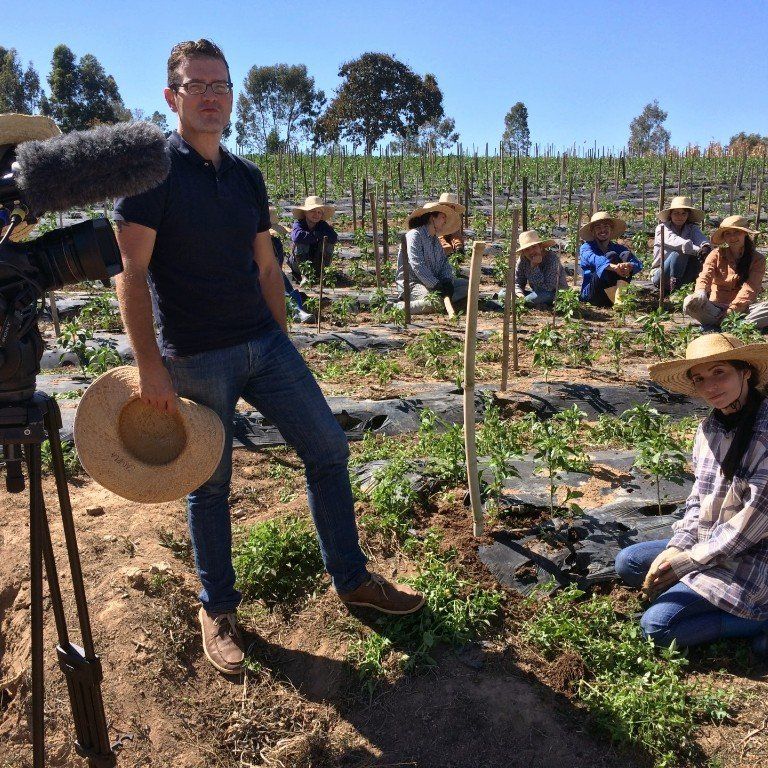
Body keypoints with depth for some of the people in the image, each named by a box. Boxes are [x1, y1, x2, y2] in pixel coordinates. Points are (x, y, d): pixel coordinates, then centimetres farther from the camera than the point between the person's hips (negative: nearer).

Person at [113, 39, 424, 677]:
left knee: (328, 448, 5)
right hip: (195, 359, -6)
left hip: (265, 344, 6)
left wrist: (283, 342, 15)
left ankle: (352, 580, 22)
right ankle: (218, 610, 27)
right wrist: (150, 365, -17)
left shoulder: (247, 177, 12)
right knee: (210, 486, 5)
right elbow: (131, 271, -11)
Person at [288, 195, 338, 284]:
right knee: (301, 243, -27)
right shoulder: (299, 223, -15)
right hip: (298, 263, -2)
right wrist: (316, 236, -28)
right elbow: (296, 236, -39)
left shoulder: (323, 225, -8)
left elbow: (334, 238, -28)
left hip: (317, 263, 2)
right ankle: (304, 275, -24)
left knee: (328, 243, -19)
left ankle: (317, 274, -10)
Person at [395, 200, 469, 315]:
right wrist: (436, 284, -24)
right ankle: (398, 307, -23)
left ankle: (445, 303, -16)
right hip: (413, 283, -9)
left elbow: (444, 263, 13)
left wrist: (447, 280, -8)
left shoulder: (435, 240, 19)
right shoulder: (414, 235, -11)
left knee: (466, 285, 3)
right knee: (436, 302, -36)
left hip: (435, 283, 9)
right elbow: (417, 266, -21)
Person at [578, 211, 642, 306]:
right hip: (591, 294, -3)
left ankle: (619, 295, -35)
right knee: (611, 256, -18)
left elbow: (638, 264, -6)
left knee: (626, 255, -14)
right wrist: (614, 267, -42)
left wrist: (628, 268, -32)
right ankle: (615, 298, -32)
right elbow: (594, 259, -22)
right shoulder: (586, 247, 3)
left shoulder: (619, 248, 12)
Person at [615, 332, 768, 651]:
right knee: (627, 563, 5)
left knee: (656, 624, -13)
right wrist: (677, 547, -6)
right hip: (706, 543, 8)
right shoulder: (709, 428, 1)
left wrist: (687, 561, -15)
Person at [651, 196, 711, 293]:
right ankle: (673, 289, -29)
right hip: (660, 274, -4)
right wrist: (698, 250, -45)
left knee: (697, 258, -23)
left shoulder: (692, 229, 6)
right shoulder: (662, 228, -7)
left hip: (682, 275, 4)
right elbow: (675, 241, -29)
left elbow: (702, 239, -18)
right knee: (680, 252, -28)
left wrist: (706, 247, -44)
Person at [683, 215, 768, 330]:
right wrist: (700, 292, -38)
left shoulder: (757, 259, 4)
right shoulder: (716, 254, 5)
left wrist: (733, 310, -24)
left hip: (742, 308, 1)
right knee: (691, 303, -31)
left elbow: (750, 287, -9)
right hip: (715, 307, -1)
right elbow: (705, 275, -13)